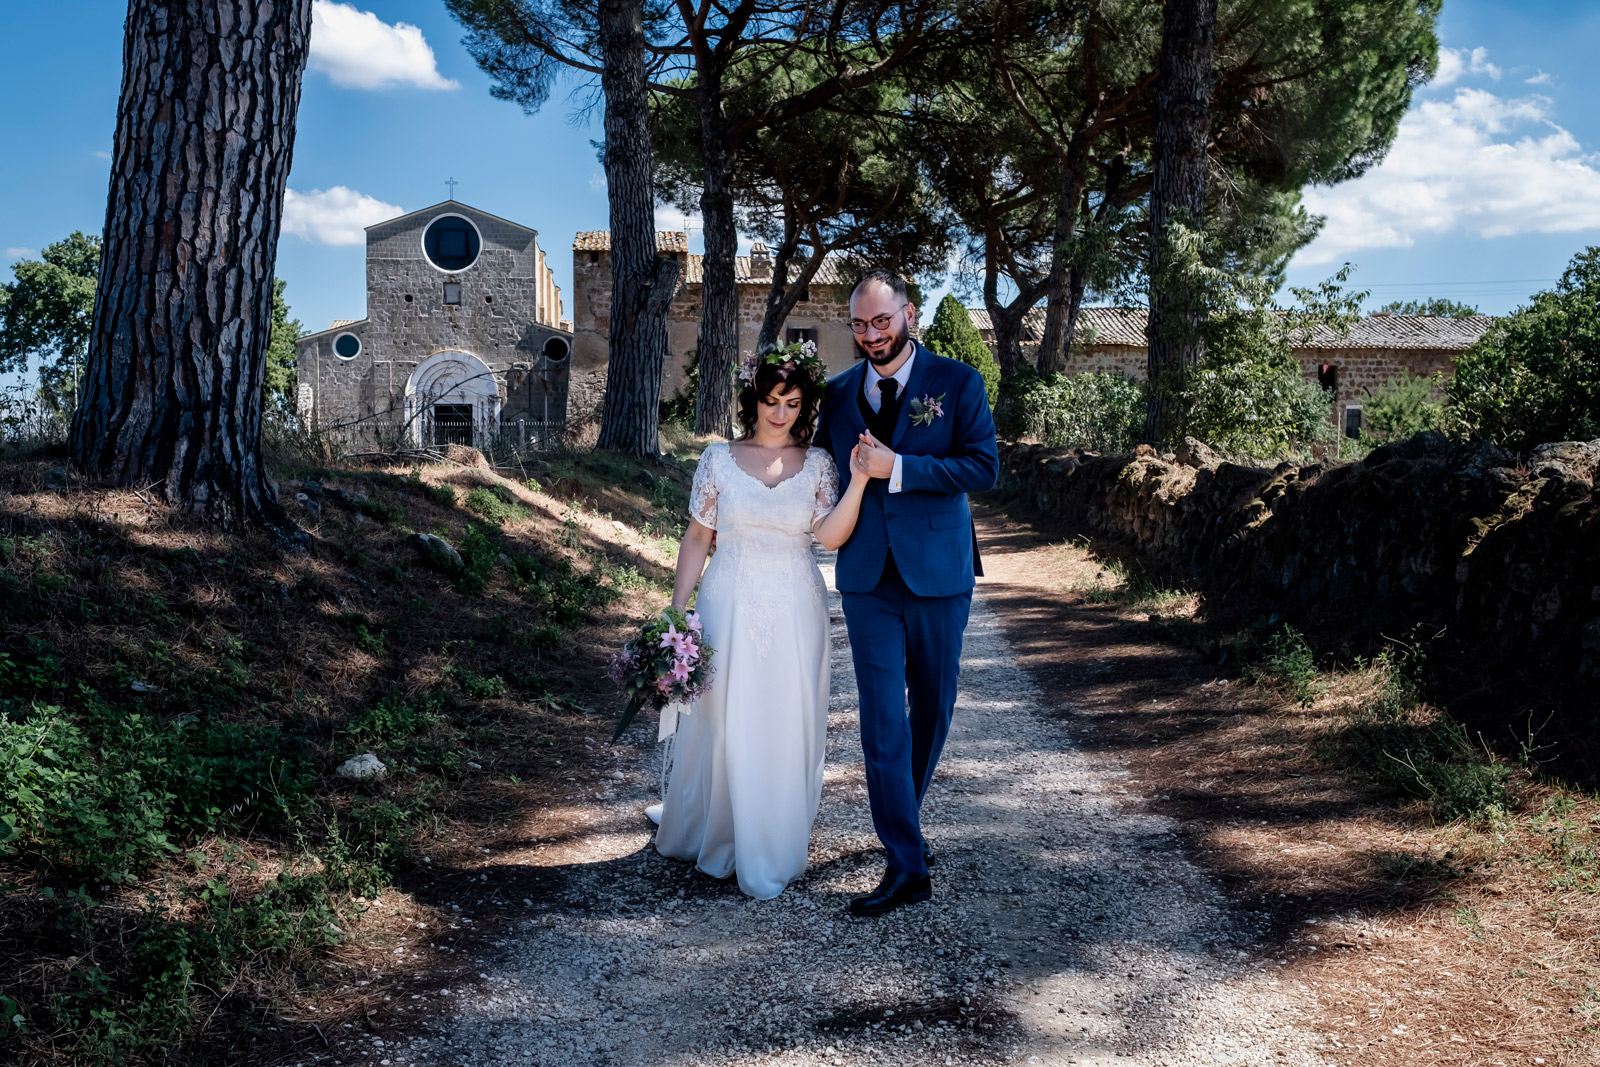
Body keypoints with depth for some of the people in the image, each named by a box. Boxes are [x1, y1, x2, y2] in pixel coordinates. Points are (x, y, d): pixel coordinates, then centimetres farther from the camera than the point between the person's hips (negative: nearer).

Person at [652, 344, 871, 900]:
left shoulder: (817, 464, 2)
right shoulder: (719, 459, 1)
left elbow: (830, 536, -12)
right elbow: (696, 540, 3)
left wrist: (858, 482, -25)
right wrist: (676, 614, -1)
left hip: (794, 614, 1)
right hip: (728, 608, 0)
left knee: (787, 726, 5)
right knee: (723, 723, 4)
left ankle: (774, 849, 22)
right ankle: (715, 836, 25)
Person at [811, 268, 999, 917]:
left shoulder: (957, 382, -3)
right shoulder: (838, 394, 7)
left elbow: (983, 467, -13)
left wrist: (896, 468, -19)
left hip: (938, 572, -1)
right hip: (868, 577, 1)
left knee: (931, 708, 13)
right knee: (882, 718, -4)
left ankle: (903, 819, 37)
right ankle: (906, 864, 1)